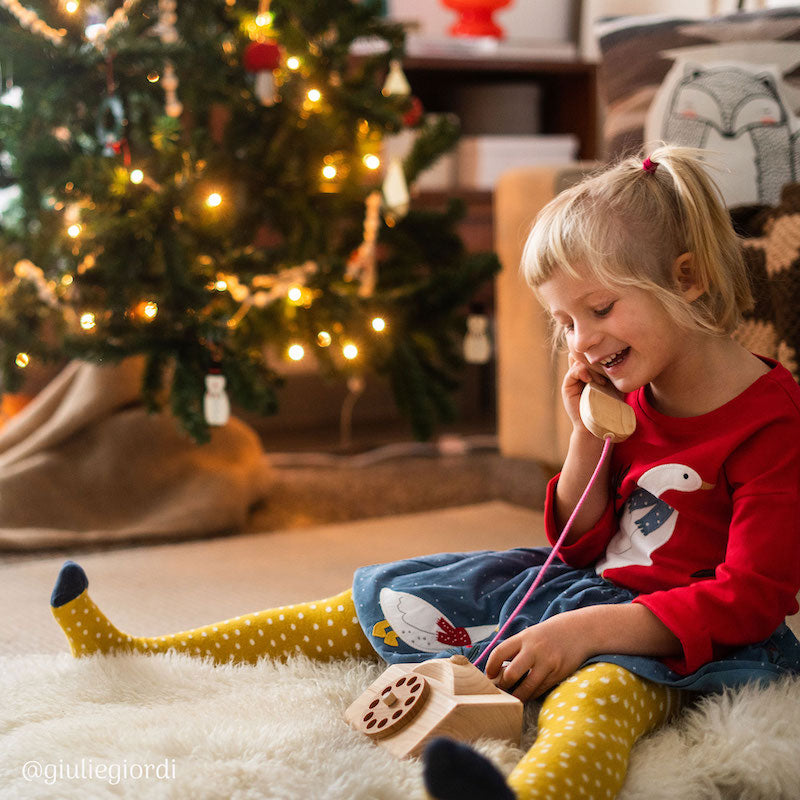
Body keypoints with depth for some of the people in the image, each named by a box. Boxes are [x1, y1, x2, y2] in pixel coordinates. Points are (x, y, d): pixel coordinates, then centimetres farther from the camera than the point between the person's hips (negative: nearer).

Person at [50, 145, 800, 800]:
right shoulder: (626, 397, 11)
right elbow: (581, 546, 14)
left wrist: (589, 628, -27)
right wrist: (587, 439, -2)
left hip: (682, 640, -8)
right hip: (588, 592, 8)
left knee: (601, 687, -44)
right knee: (383, 604, 4)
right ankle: (140, 657, 8)